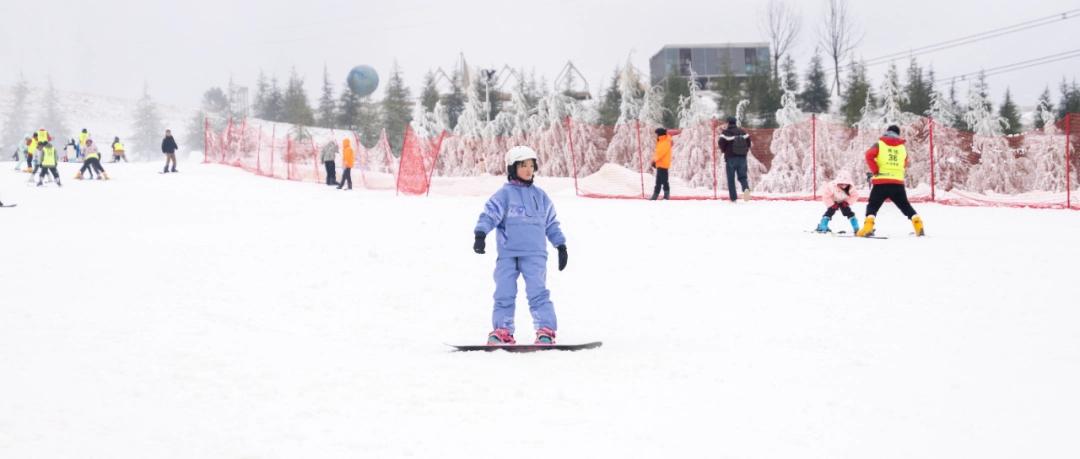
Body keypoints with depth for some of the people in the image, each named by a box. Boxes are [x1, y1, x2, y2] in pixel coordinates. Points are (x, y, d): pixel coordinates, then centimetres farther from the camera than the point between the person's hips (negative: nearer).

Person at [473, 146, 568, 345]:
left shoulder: (540, 196, 15)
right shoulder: (505, 194, 1)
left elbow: (551, 223, 23)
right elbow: (490, 213, -11)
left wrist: (561, 245, 21)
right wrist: (480, 233, -27)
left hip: (535, 255, 1)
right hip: (507, 254, -1)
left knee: (538, 293, -9)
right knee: (504, 294, 1)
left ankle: (546, 331, -8)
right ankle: (502, 331, 10)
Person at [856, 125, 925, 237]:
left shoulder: (879, 144, 5)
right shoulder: (903, 147, 13)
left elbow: (869, 155, -11)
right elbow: (906, 164, 17)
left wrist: (875, 171, -6)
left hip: (881, 182, -2)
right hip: (898, 183, 2)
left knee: (872, 206, 4)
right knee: (905, 206, 17)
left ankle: (868, 227, -17)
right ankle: (918, 226, 7)